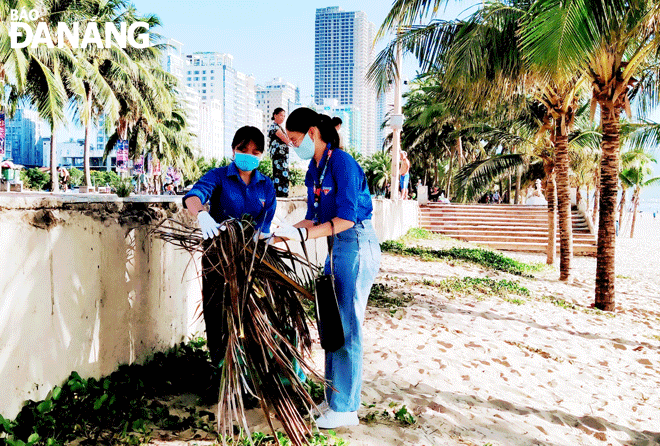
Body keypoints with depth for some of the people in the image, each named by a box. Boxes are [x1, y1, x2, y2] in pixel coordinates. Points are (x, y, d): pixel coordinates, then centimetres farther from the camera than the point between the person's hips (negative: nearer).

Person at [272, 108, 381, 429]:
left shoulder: (341, 163, -16)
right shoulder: (314, 168, 10)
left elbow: (346, 218, -21)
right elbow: (315, 217, 13)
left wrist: (303, 234, -24)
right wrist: (283, 233, 4)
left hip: (356, 246, -9)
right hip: (337, 248, 9)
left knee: (346, 327, -3)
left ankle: (345, 409, 10)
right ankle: (334, 398, 27)